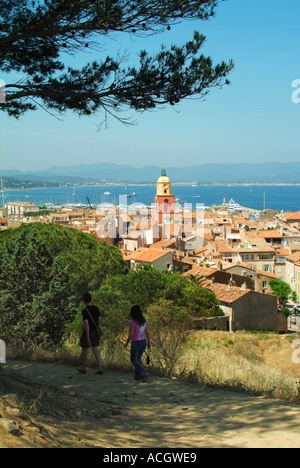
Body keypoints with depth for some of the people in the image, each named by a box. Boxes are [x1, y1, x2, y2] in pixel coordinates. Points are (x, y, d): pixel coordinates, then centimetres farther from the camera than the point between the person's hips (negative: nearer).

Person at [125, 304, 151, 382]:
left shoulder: (132, 322, -20)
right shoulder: (144, 320, -2)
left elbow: (131, 335, -17)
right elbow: (147, 333, 2)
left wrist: (127, 343, -1)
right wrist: (149, 343, 12)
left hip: (136, 343, -6)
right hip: (143, 342, 6)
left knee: (134, 360, 12)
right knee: (138, 359, 23)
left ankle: (144, 373, -7)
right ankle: (138, 376, 24)